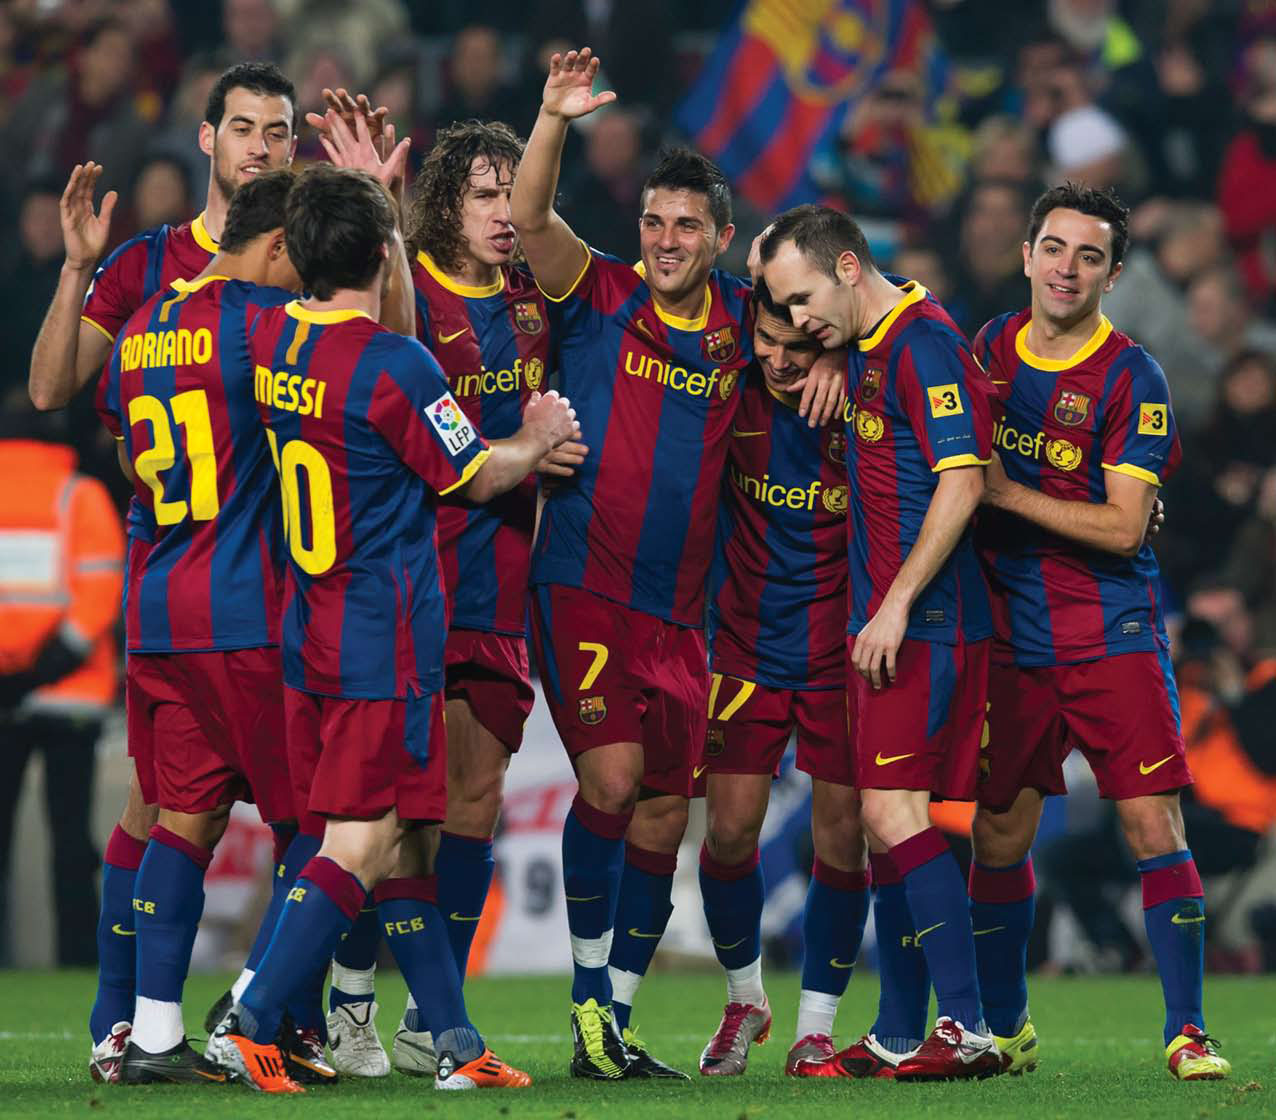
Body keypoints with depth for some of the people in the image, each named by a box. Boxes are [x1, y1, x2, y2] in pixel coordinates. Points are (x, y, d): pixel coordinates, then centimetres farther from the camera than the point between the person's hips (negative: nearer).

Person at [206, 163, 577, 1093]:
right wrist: (540, 436, 16)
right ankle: (250, 1028, -12)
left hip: (309, 632, 8)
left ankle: (457, 1043, 13)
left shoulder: (271, 338, 4)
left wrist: (358, 189, 35)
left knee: (407, 843, 11)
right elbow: (478, 476, -5)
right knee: (362, 844, -6)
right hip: (385, 641, -8)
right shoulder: (394, 365, -17)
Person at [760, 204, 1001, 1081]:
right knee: (892, 819, 10)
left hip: (925, 621, -10)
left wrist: (896, 605, -21)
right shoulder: (872, 343, 14)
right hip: (892, 621, 10)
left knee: (894, 811, -13)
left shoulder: (923, 342, -14)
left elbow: (963, 479, -20)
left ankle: (969, 1031, -14)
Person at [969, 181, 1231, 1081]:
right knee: (998, 838, 6)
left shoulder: (1131, 380, -8)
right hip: (1009, 636, 4)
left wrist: (1005, 492, -14)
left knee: (1154, 826, -10)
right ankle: (1005, 1030, 22)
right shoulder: (990, 349, 6)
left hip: (1113, 635, -4)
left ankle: (1188, 1032, -5)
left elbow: (1123, 527, -14)